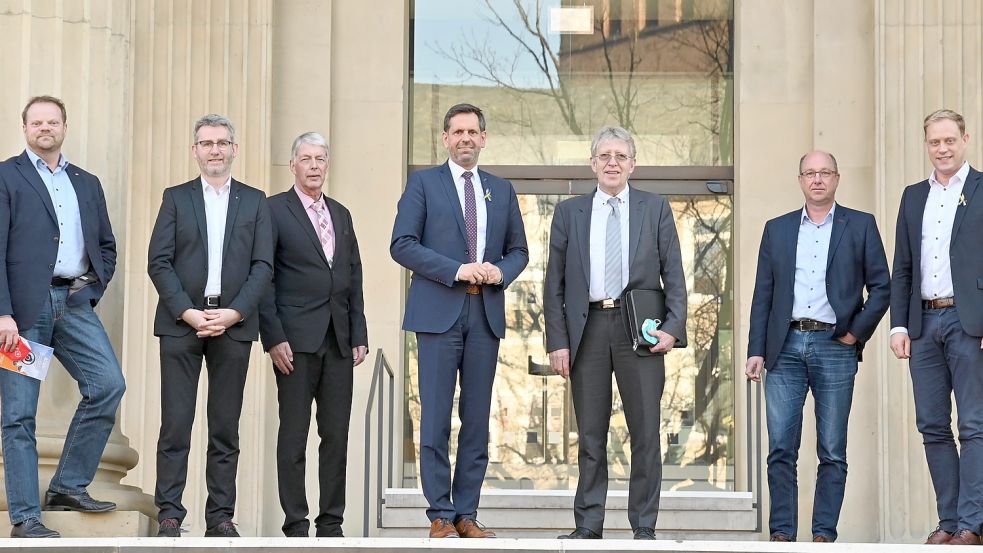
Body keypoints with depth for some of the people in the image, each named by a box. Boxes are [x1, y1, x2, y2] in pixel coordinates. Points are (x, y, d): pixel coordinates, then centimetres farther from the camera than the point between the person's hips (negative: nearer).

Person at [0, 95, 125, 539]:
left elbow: (106, 246, 25)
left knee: (108, 385, -11)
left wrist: (93, 290, 8)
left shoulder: (87, 183, 19)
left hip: (74, 303, 5)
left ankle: (68, 487, 2)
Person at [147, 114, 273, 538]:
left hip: (233, 324, 1)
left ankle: (220, 515, 6)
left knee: (226, 427, 2)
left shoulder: (255, 201, 12)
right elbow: (158, 262, 2)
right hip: (181, 323, -1)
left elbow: (263, 265, 4)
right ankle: (169, 515, -1)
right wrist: (188, 312, -10)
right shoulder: (176, 198, 10)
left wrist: (233, 313, -9)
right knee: (176, 423, -4)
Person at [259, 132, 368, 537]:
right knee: (293, 435, -2)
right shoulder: (274, 211, -1)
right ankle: (295, 526, 2)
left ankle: (331, 524, 10)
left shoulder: (341, 215, 17)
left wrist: (359, 336, 10)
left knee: (337, 435, 4)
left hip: (339, 342, 5)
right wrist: (273, 338, -13)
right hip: (296, 340, -5)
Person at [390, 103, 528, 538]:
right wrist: (456, 270, -14)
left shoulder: (502, 190, 16)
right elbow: (402, 244, -4)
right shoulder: (423, 183, 4)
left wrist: (501, 271, -5)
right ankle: (440, 515, 0)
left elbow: (518, 250, 18)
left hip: (486, 313, 4)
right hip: (439, 311, -4)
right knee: (436, 418, -4)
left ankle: (467, 514, 8)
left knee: (477, 418, 4)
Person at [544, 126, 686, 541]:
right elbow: (554, 283, 8)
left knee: (645, 433, 0)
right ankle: (588, 525, 11)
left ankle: (644, 528, 6)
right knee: (590, 436, 5)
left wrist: (673, 328, -7)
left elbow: (673, 274, 5)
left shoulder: (656, 209, 9)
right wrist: (557, 341, 1)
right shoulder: (568, 212, 10)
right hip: (587, 330, 1)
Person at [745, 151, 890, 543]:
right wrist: (756, 350, 3)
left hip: (835, 346, -1)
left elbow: (881, 286, 5)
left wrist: (857, 332, -4)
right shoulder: (777, 229, 13)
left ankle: (823, 534, 5)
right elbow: (763, 295, 11)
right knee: (781, 448, -3)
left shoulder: (860, 226, 8)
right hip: (786, 345, 2)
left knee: (833, 452, 0)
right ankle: (782, 533, 2)